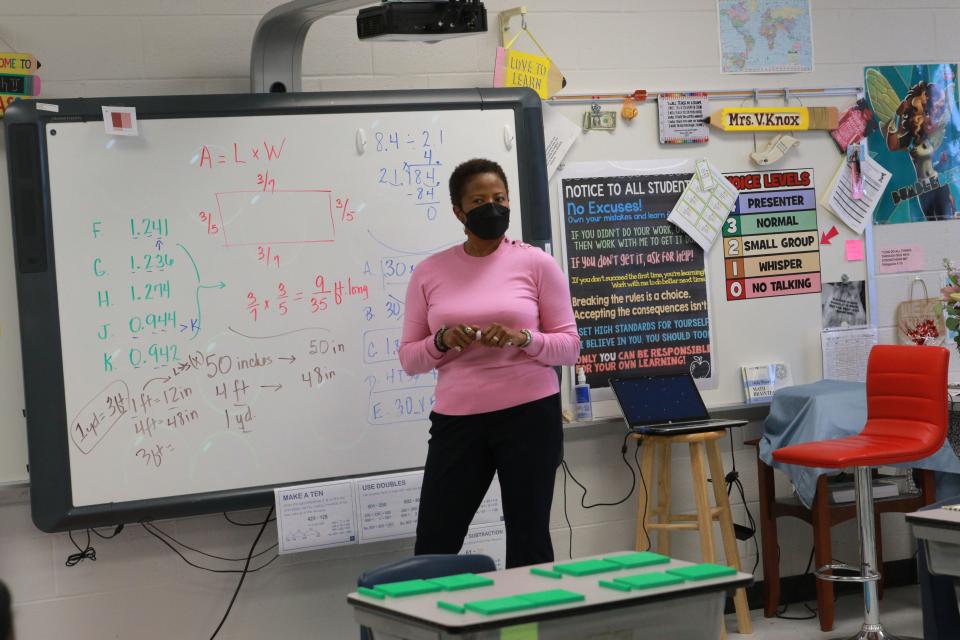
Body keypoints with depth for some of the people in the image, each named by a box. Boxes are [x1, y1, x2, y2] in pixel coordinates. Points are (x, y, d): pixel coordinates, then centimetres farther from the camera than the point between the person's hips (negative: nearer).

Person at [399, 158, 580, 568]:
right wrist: (442, 341, -13)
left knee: (529, 545, 4)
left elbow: (569, 346, 1)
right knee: (432, 549, 2)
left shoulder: (535, 263, 0)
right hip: (456, 420, 2)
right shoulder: (429, 273, 6)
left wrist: (522, 338, -18)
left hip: (529, 414, -2)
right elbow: (409, 358, 8)